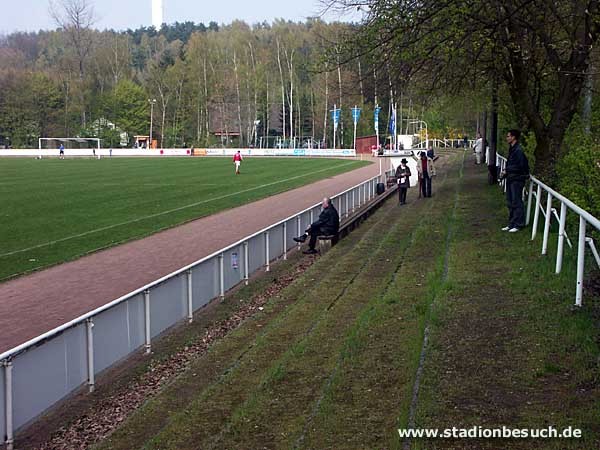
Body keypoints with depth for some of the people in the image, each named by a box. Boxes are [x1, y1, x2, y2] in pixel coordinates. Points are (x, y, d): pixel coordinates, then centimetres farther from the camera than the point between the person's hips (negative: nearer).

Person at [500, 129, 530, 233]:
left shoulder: (518, 150, -17)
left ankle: (518, 224, 2)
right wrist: (505, 172, 5)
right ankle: (511, 223, 21)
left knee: (516, 202, -4)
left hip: (517, 179, -10)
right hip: (511, 179, 10)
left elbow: (519, 166, -20)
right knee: (510, 202, 14)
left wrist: (507, 170, -14)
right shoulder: (512, 149, 13)